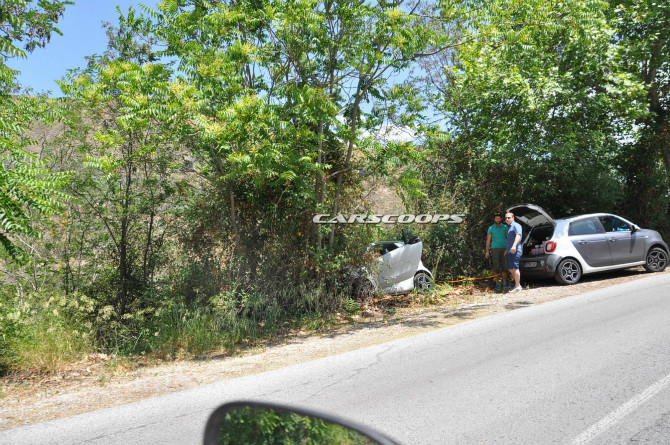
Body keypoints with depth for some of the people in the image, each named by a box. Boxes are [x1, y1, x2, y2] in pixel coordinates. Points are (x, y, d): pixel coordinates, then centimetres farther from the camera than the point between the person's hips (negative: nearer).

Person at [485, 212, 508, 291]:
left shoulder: (505, 227, 9)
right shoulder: (491, 228, 6)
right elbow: (488, 240, 6)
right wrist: (487, 251, 0)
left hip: (504, 249, 1)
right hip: (495, 249, -1)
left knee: (504, 266, 0)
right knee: (496, 267, -3)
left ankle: (504, 283, 7)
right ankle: (497, 283, 4)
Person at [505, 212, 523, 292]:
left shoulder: (516, 225, -6)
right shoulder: (509, 227, 24)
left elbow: (518, 235, -23)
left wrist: (514, 245, -36)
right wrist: (507, 250, 30)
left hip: (515, 251, -10)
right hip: (510, 251, 10)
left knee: (515, 268, -11)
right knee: (511, 269, 12)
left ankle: (517, 287, -10)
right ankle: (518, 285, 19)